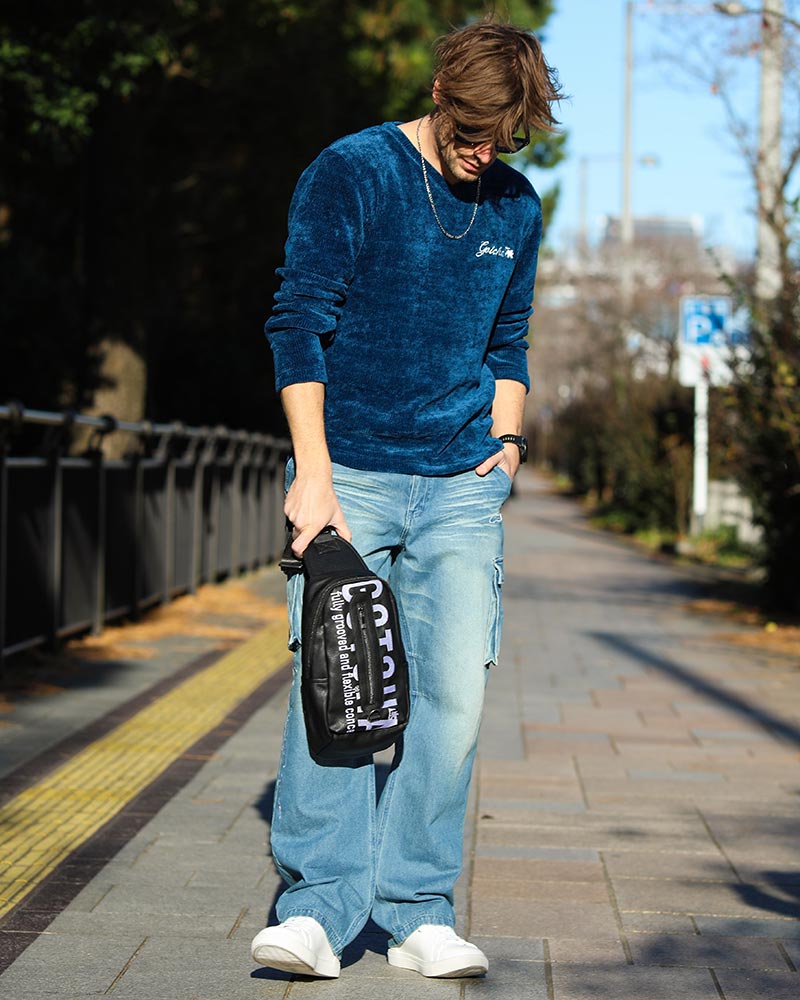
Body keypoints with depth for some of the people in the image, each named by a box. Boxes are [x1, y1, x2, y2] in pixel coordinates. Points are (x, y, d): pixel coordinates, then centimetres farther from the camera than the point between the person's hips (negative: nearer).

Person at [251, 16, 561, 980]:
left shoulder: (517, 208, 11)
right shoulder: (348, 174, -4)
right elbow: (299, 323, -10)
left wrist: (505, 438, 9)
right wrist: (313, 474, -16)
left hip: (461, 486, 4)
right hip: (350, 472, -4)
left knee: (453, 691, -3)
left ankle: (418, 912, 5)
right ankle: (318, 907, -6)